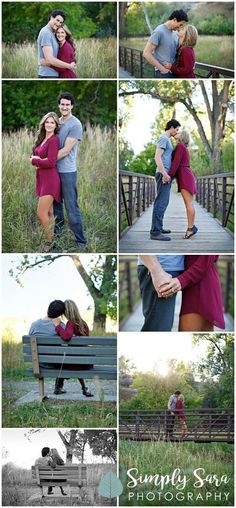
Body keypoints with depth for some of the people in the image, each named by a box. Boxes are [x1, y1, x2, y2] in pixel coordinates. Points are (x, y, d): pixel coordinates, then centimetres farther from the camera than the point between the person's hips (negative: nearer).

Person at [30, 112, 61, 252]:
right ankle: (51, 238, 24)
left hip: (50, 179, -9)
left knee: (41, 213, -8)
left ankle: (49, 241, 7)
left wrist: (33, 161, -9)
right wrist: (35, 159, -3)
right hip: (42, 178, 9)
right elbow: (35, 154, 19)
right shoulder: (42, 139, 11)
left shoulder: (54, 140, -15)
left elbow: (51, 162, -20)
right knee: (48, 212, 15)